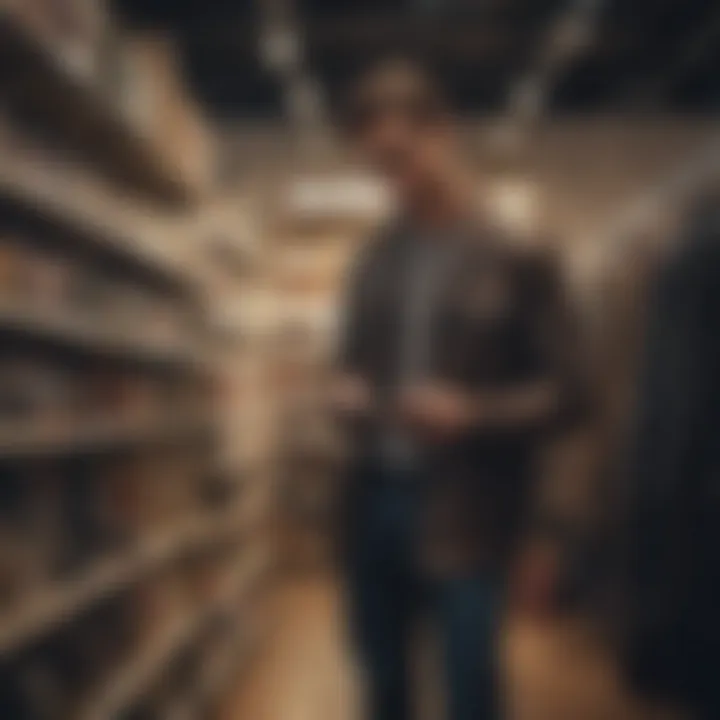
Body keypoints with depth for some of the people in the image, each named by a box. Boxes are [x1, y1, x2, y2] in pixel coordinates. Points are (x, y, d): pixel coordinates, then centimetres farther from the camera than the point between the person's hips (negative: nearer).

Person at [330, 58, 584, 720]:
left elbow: (560, 392, -6)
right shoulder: (376, 260, 10)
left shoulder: (516, 256, -5)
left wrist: (472, 413, -22)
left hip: (463, 507, -5)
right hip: (375, 496, 5)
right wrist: (345, 391, -2)